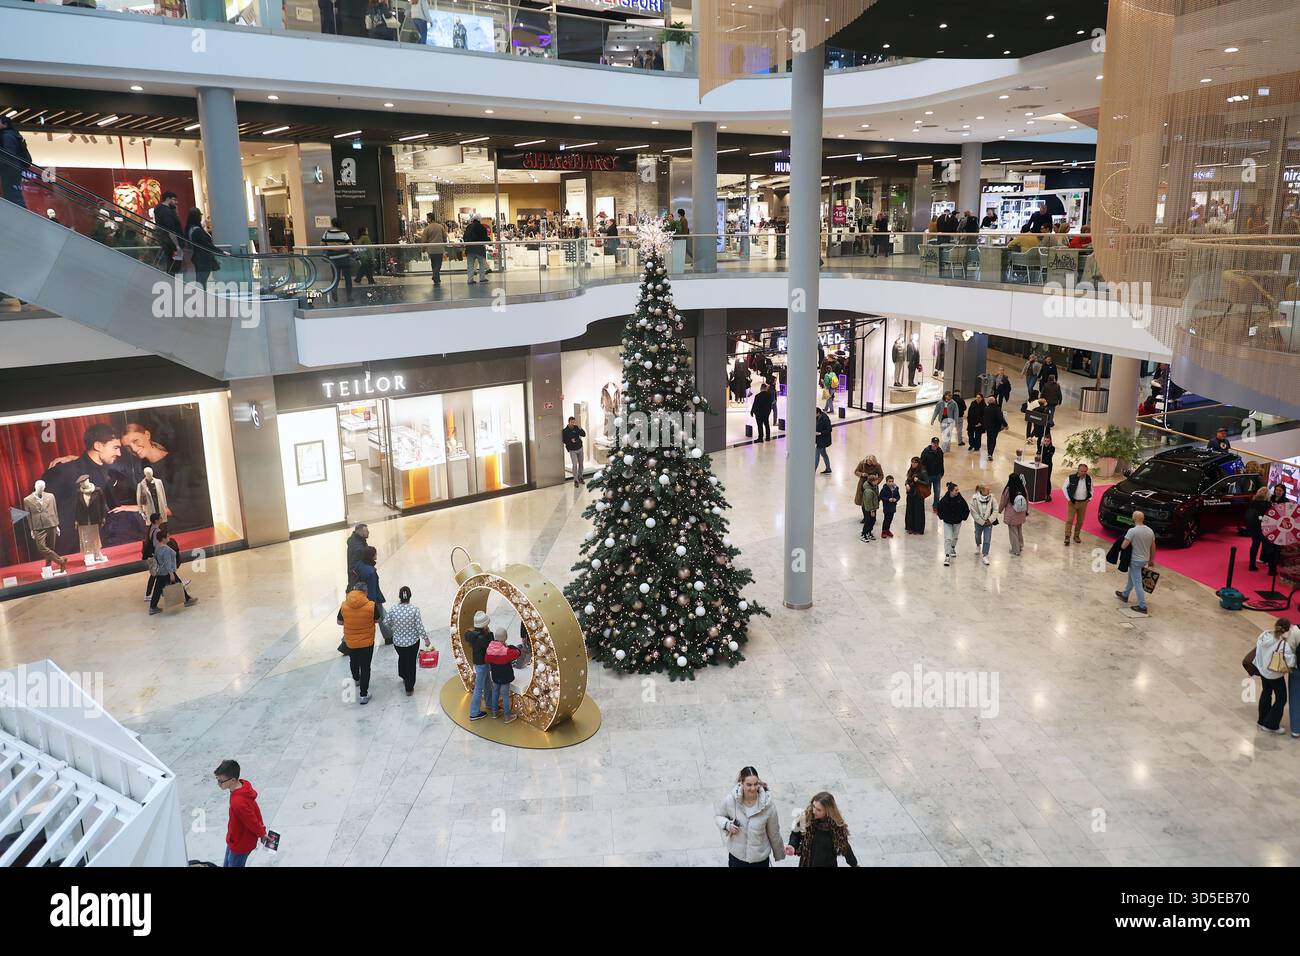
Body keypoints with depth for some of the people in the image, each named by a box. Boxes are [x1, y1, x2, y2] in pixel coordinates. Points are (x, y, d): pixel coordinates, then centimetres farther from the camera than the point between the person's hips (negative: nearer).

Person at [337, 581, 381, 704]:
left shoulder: (344, 605, -14)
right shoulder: (371, 606, -21)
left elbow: (339, 621, 0)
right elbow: (377, 620, -6)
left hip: (350, 642, 3)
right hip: (367, 642, -3)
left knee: (353, 661, 30)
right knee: (365, 667, 9)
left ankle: (356, 679, 56)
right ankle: (363, 695, 14)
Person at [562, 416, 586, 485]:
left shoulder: (576, 428, 0)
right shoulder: (565, 431, -10)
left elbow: (584, 435, -4)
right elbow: (564, 440, -6)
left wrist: (580, 428, -18)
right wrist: (570, 440, -22)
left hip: (580, 448, 4)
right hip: (572, 450, -4)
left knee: (580, 463, 11)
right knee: (575, 465, -8)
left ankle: (580, 477, 28)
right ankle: (575, 480, 1)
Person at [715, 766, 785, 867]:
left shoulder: (768, 804, -20)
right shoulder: (730, 800, -19)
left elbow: (774, 833, -7)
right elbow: (718, 816, 1)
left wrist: (779, 854, 5)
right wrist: (727, 825, -20)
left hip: (760, 859, 0)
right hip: (736, 856, 1)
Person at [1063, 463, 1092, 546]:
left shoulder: (1089, 479, -4)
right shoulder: (1071, 478, -15)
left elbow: (1091, 489, 14)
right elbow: (1064, 487, -3)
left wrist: (1089, 498, 4)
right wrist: (1069, 498, -7)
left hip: (1084, 503, 3)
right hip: (1073, 502, -3)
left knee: (1080, 521, 11)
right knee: (1070, 520, -4)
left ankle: (1076, 536, 26)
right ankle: (1067, 538, -1)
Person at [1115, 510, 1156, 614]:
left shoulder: (1132, 531, -21)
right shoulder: (1150, 531, 0)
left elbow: (1123, 546, -22)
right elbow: (1153, 547, 9)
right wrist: (1151, 560, 20)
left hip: (1135, 561, -8)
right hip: (1145, 560, 8)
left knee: (1137, 583, -2)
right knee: (1131, 578, 26)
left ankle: (1142, 607, -1)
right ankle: (1124, 595, 43)